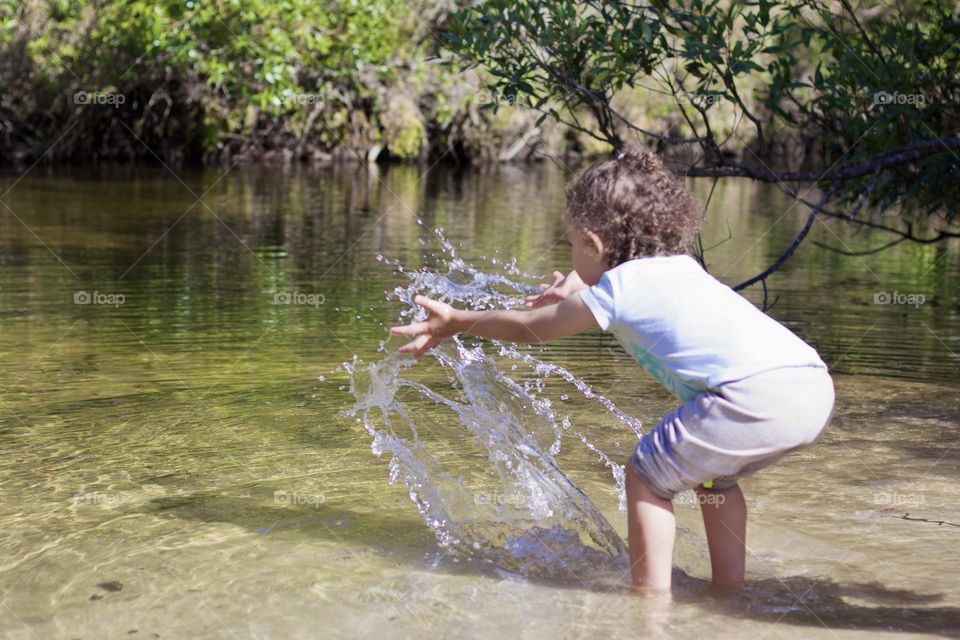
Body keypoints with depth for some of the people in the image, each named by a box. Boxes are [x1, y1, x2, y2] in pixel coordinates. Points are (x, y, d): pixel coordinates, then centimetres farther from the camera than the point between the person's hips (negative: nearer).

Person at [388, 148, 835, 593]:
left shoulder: (618, 286, 6)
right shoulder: (681, 268, 27)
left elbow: (528, 327, 18)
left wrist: (453, 322, 30)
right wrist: (580, 295, 60)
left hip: (758, 394, -9)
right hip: (817, 388, 9)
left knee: (646, 474, 7)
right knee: (711, 472, 31)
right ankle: (730, 591, 33)